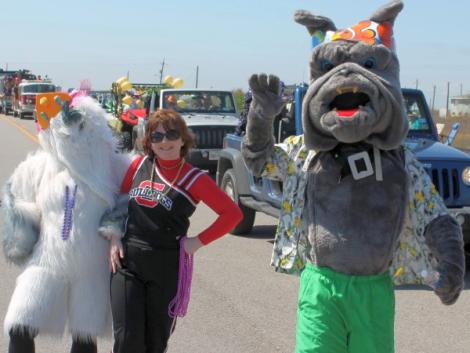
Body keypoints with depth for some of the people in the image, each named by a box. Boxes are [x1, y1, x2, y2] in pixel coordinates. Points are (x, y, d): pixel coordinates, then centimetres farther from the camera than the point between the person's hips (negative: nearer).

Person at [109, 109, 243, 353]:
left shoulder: (193, 179, -5)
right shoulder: (140, 165, 5)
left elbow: (232, 213, -7)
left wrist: (198, 241, -9)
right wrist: (114, 237, 5)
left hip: (166, 267, -2)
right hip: (126, 262, 2)